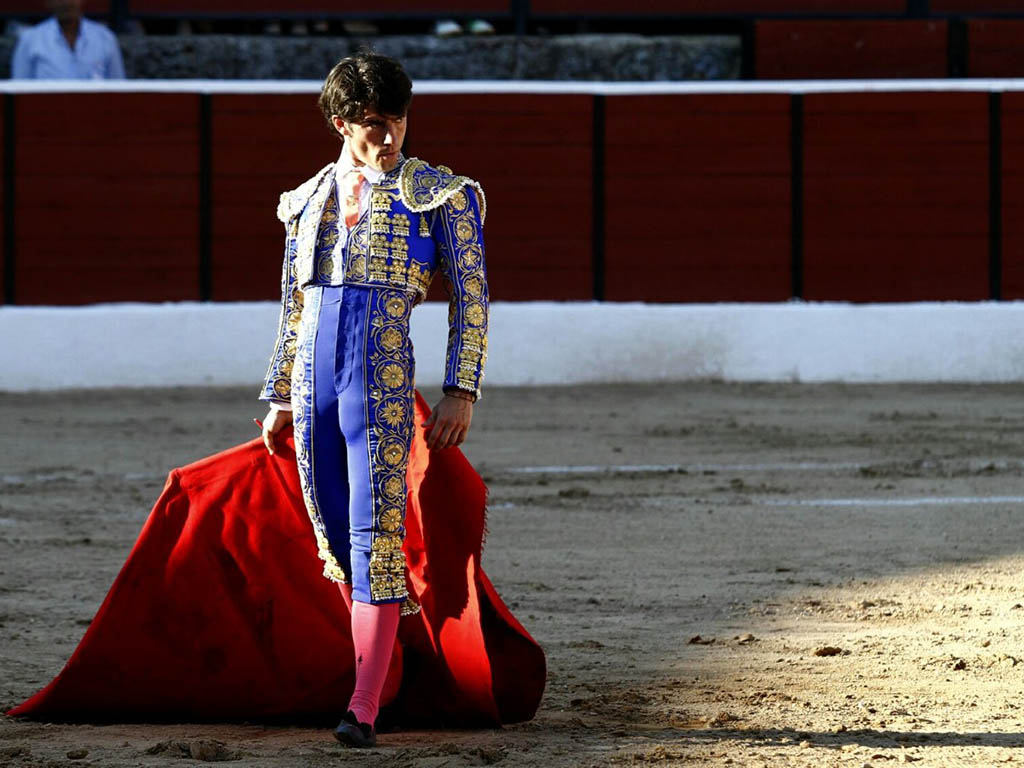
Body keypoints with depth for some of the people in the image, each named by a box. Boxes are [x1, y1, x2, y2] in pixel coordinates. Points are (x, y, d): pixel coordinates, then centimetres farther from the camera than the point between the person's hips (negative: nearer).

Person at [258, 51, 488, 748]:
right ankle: (377, 661, 27)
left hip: (382, 376, -5)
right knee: (333, 535, 8)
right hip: (313, 376, 5)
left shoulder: (439, 195, 4)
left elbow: (471, 299, 2)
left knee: (375, 534, -12)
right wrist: (279, 400, 22)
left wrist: (461, 392, -6)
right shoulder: (311, 201, 16)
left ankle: (365, 710, -17)